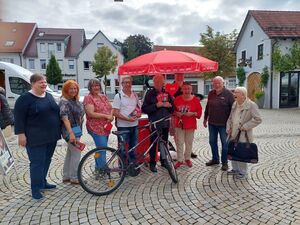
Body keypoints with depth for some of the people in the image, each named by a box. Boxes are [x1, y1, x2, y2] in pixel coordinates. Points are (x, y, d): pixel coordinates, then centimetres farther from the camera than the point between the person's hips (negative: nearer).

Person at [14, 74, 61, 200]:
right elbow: (19, 118, -12)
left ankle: (42, 182, 32)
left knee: (46, 161, 15)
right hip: (36, 138, -7)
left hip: (51, 136, 7)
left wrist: (58, 131, 18)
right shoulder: (25, 98, -10)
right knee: (37, 163, -1)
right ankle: (35, 188, 13)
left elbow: (55, 112, 19)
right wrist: (21, 134, -17)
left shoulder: (49, 96, 11)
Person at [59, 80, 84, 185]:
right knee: (76, 153, -3)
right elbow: (65, 118, -29)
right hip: (70, 131, -9)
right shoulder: (64, 101, -17)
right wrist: (71, 133, -37)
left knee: (70, 153, 16)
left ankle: (66, 177, 28)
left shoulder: (75, 100, 10)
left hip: (76, 130, 9)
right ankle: (74, 178, 10)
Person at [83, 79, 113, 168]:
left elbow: (111, 108, 15)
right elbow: (91, 114, -17)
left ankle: (98, 167, 31)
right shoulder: (88, 98, -8)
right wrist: (106, 116, -17)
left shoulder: (104, 97, 13)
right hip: (96, 128, -7)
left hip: (106, 127, 7)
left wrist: (111, 116, -7)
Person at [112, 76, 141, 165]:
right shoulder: (118, 96, -6)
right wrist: (128, 119, -21)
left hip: (134, 125, 5)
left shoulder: (135, 95, 9)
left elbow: (139, 108, 17)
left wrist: (139, 114, -6)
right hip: (123, 126, -5)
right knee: (123, 149, 5)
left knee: (133, 148, 15)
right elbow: (115, 113, -12)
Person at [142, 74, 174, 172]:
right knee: (153, 144, 2)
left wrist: (169, 105, -6)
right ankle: (152, 164, 15)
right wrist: (156, 105, -20)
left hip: (165, 123, 5)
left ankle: (164, 161, 28)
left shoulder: (166, 93, 11)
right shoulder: (150, 93, -4)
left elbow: (172, 108, 17)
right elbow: (144, 109, -11)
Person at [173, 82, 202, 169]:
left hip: (190, 125, 0)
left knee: (189, 143, 10)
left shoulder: (195, 99, -3)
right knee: (179, 142, 4)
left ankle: (187, 158, 28)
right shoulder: (177, 99, -1)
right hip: (179, 124, 1)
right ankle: (180, 160, 15)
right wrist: (176, 113, -13)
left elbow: (199, 112, -2)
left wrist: (192, 113, -18)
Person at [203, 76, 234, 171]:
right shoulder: (211, 93, 8)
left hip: (223, 124, -5)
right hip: (212, 123, 5)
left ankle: (224, 162, 19)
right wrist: (205, 118, 15)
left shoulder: (228, 94, -8)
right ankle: (215, 159, 30)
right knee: (212, 142, 14)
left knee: (224, 143, 5)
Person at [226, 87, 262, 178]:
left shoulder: (251, 105, -12)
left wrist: (245, 127, -17)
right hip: (233, 134, 7)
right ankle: (235, 169, 32)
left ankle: (243, 172, 17)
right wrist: (228, 127, 4)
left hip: (243, 135, -7)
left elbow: (258, 119, -14)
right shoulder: (234, 104, 9)